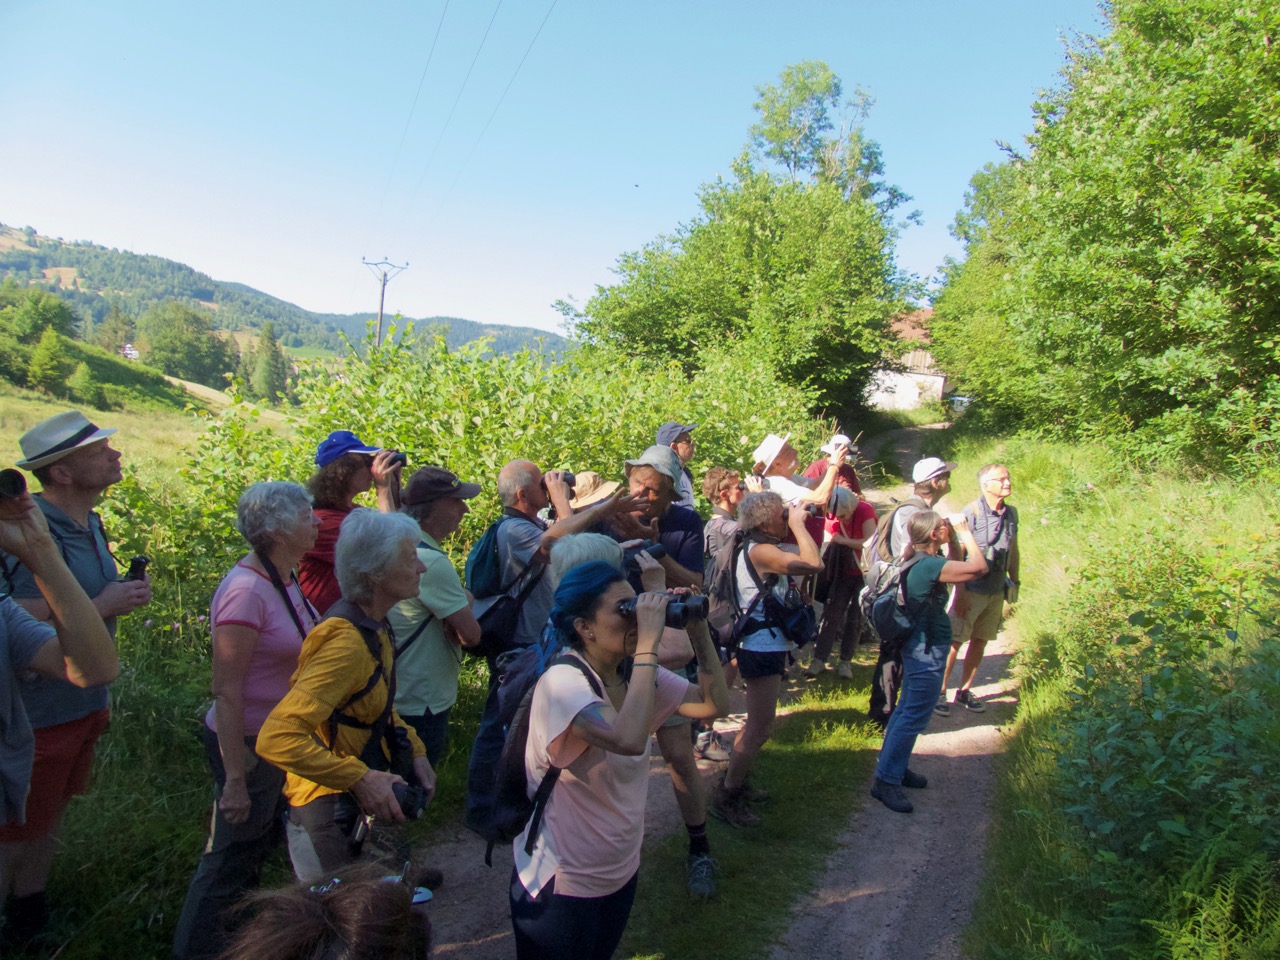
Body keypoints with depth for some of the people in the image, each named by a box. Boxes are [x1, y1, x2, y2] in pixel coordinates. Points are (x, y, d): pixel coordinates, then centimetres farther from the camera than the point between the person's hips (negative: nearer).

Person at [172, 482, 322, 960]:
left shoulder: (284, 577, -1)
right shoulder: (245, 591, -27)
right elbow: (226, 693, -25)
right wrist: (234, 780, -20)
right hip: (248, 743, -9)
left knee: (259, 845, 25)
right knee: (230, 860, 10)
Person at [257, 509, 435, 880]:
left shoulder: (373, 627, 2)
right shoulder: (346, 641, -28)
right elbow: (277, 738, -34)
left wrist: (414, 751, 4)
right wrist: (360, 778, -33)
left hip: (362, 805, 10)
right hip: (330, 813, -9)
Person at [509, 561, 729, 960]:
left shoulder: (636, 674, -4)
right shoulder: (562, 682, -28)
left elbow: (715, 704, -5)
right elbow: (628, 739, -44)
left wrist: (699, 631, -16)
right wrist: (648, 643, -40)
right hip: (561, 884, -7)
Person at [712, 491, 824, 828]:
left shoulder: (764, 548, 10)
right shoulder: (760, 551, -22)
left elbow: (807, 561, 11)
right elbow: (813, 564, -32)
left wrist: (798, 525, 3)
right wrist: (798, 524, -22)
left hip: (768, 647, 11)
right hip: (763, 651, -11)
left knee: (757, 723, 22)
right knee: (760, 729, -4)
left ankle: (736, 782, 35)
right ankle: (726, 799, 7)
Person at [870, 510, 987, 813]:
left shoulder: (920, 559, 4)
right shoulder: (929, 565, -25)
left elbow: (956, 564, 17)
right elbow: (979, 567, -27)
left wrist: (955, 539, 2)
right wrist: (964, 532, -14)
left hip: (920, 647, 10)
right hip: (928, 650, -10)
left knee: (906, 710, 20)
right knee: (914, 718, -3)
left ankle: (895, 767, 32)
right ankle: (886, 781, 4)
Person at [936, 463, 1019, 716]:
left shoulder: (1011, 512, 4)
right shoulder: (972, 511, -14)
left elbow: (1013, 551, 15)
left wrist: (1014, 582, 14)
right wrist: (960, 593, -17)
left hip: (997, 591, 6)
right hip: (971, 590, -6)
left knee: (980, 641, 13)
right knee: (954, 641, -1)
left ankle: (965, 691, 26)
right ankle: (939, 691, 11)